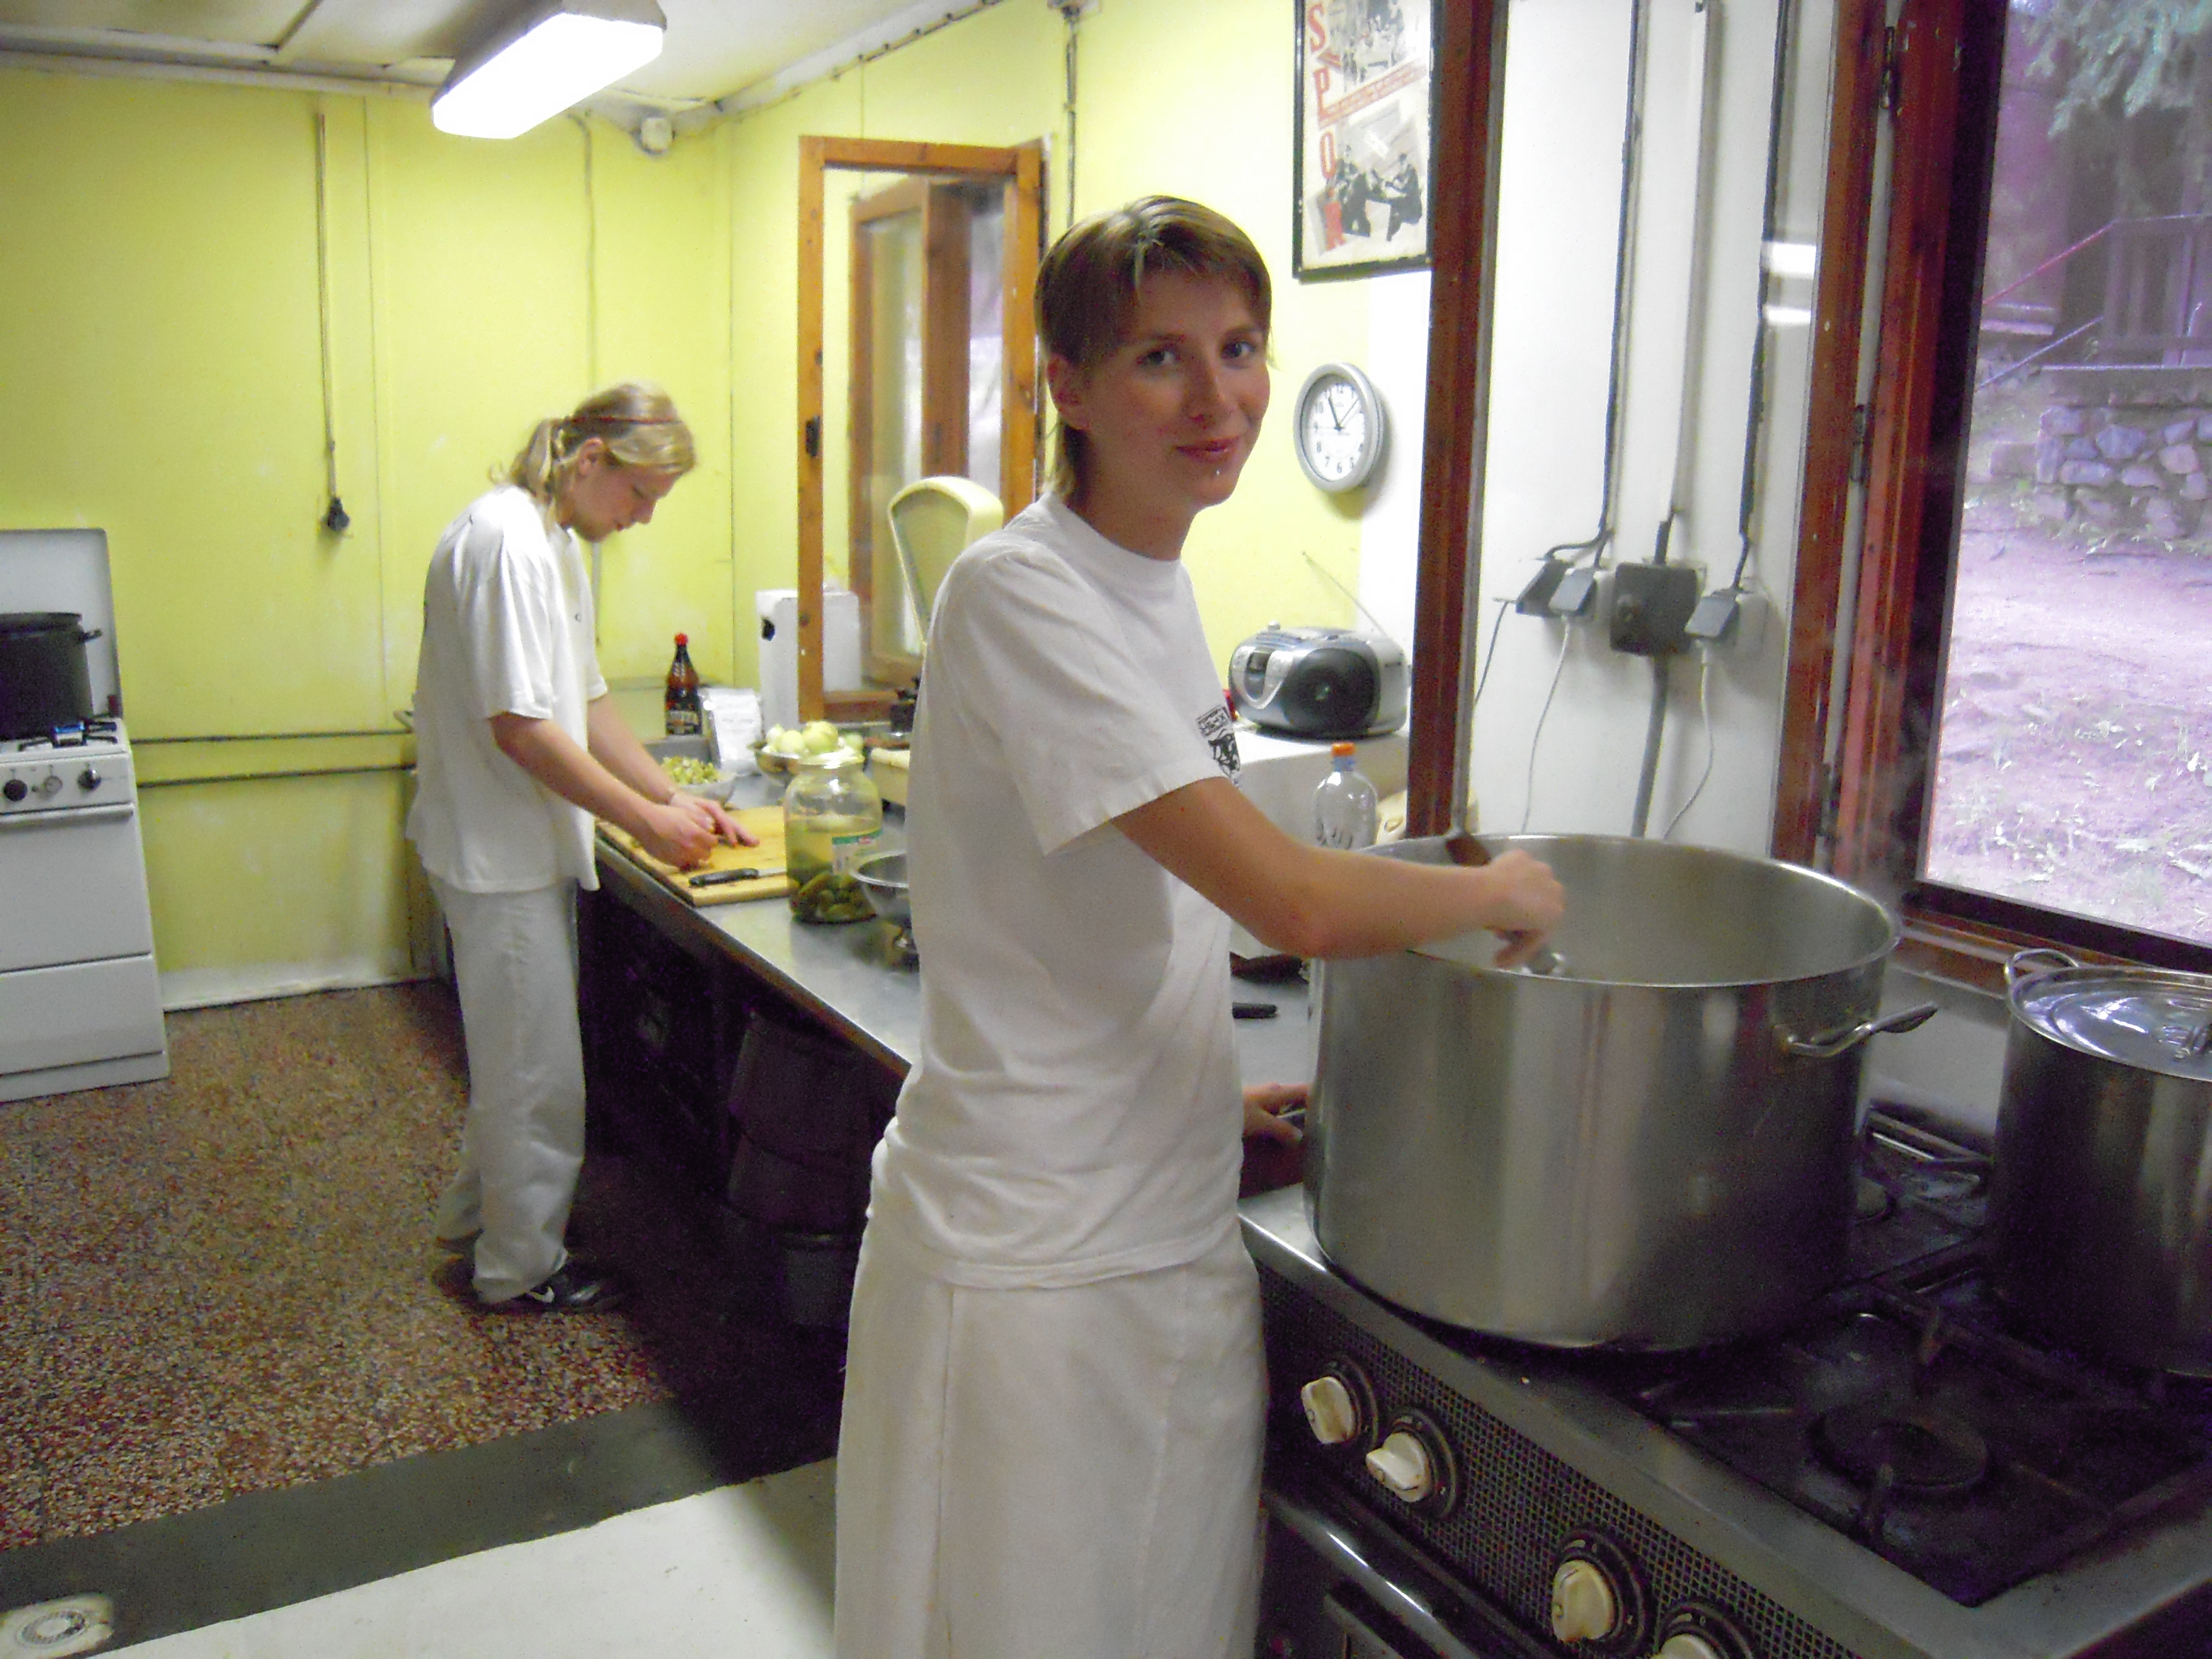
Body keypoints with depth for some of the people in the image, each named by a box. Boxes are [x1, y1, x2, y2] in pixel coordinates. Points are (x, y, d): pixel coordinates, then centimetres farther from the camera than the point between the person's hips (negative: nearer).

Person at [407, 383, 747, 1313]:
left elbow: (583, 704, 16)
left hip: (528, 846, 10)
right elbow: (521, 726, -25)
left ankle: (473, 1217, 40)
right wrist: (647, 822, -19)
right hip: (500, 852, -10)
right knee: (537, 1069, 3)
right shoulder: (505, 541, -21)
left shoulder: (556, 545, 12)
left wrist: (673, 798, 7)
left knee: (514, 1054, 23)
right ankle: (522, 1270, 19)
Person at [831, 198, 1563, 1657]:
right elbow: (1297, 900, -27)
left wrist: (1205, 1094, 11)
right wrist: (1503, 891, -11)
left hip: (1175, 1239, 8)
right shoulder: (1020, 595, -20)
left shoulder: (1160, 586, 8)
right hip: (1031, 1267, -8)